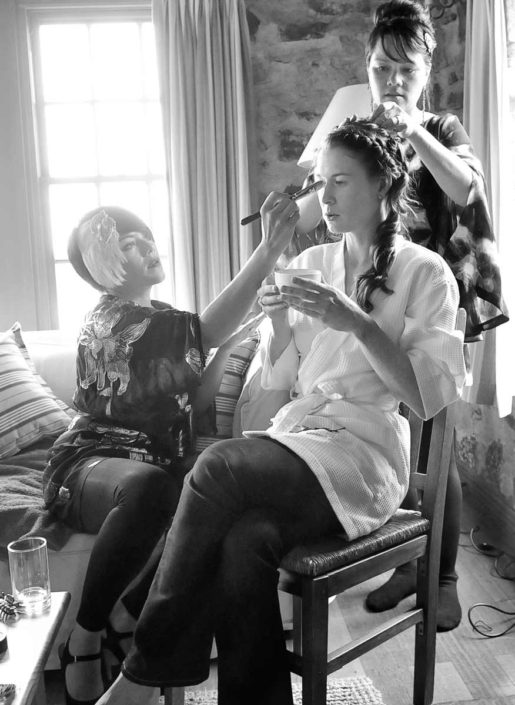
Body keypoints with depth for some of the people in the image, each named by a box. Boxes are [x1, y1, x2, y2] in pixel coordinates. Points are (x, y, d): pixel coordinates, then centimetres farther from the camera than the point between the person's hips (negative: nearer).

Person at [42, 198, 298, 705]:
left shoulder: (155, 320, 19)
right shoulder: (111, 320, -10)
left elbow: (190, 402, 13)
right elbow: (205, 330, -22)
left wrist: (229, 345, 4)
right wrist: (270, 249, -27)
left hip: (158, 462, 7)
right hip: (90, 463, -7)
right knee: (150, 486, -42)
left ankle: (127, 613, -8)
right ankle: (84, 640, -20)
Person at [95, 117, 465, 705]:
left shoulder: (425, 274, 3)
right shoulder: (310, 263, 18)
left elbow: (429, 397, -8)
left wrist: (358, 323, -17)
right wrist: (281, 319, -2)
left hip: (364, 452, -4)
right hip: (295, 438, 4)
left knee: (217, 466, -31)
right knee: (246, 543, -31)